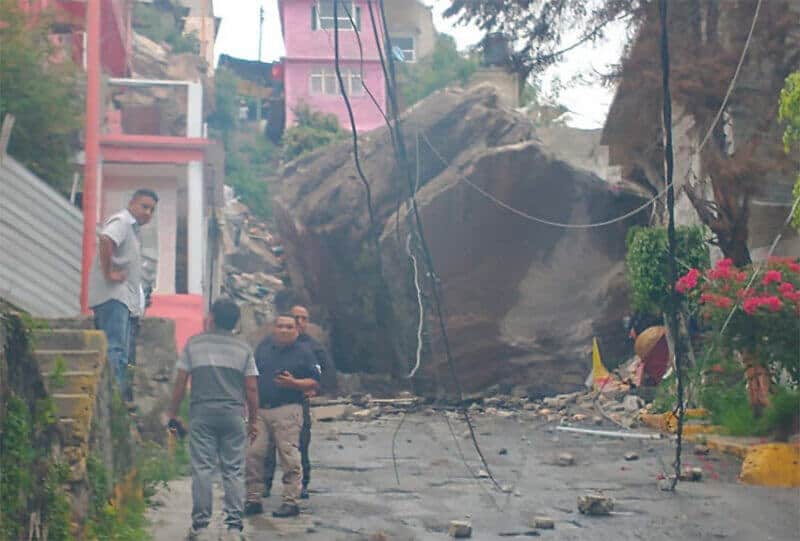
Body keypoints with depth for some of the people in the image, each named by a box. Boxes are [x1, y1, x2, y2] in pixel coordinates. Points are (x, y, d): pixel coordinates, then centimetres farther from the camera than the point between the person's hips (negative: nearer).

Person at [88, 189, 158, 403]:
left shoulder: (133, 228, 24)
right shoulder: (121, 221, -7)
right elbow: (105, 239, -29)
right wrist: (108, 273, -24)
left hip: (124, 299, 11)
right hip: (112, 295, -11)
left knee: (121, 353, 11)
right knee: (114, 348, -16)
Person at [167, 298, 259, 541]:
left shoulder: (194, 343, 5)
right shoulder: (243, 349, 7)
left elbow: (180, 383, 3)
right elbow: (251, 388, 5)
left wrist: (173, 414, 10)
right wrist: (253, 420, 12)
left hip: (201, 413, -1)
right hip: (233, 414, 1)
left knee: (202, 469, 1)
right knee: (234, 471, 3)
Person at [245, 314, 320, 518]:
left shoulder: (303, 353, 3)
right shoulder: (264, 346, 14)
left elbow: (315, 383, 1)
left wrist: (293, 383, -15)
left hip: (287, 411, -4)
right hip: (259, 410, 4)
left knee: (289, 457, -5)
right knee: (253, 454, 1)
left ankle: (291, 501, 0)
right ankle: (253, 499, 10)